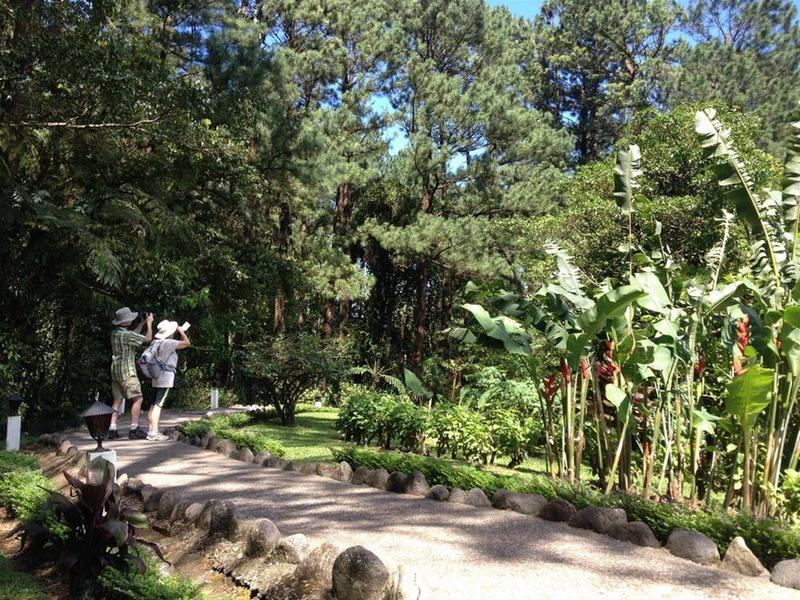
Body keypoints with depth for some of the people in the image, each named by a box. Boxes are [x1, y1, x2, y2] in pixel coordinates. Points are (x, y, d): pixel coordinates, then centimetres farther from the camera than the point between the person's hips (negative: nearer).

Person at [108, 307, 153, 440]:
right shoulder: (126, 334, -17)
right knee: (137, 398, -5)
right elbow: (147, 338, -10)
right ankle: (134, 430, -7)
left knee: (117, 400, 11)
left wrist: (142, 323, 23)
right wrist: (149, 323, 3)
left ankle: (112, 430, 10)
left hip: (115, 370, 9)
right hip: (127, 371, -9)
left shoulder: (114, 333, 8)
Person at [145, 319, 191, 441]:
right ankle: (153, 433, -9)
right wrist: (181, 331, 2)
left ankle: (151, 431, 13)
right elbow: (187, 343, -11)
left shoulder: (156, 342, 10)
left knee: (154, 404, 9)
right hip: (166, 377, -9)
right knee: (158, 404, -9)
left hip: (157, 377, 9)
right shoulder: (168, 343, -14)